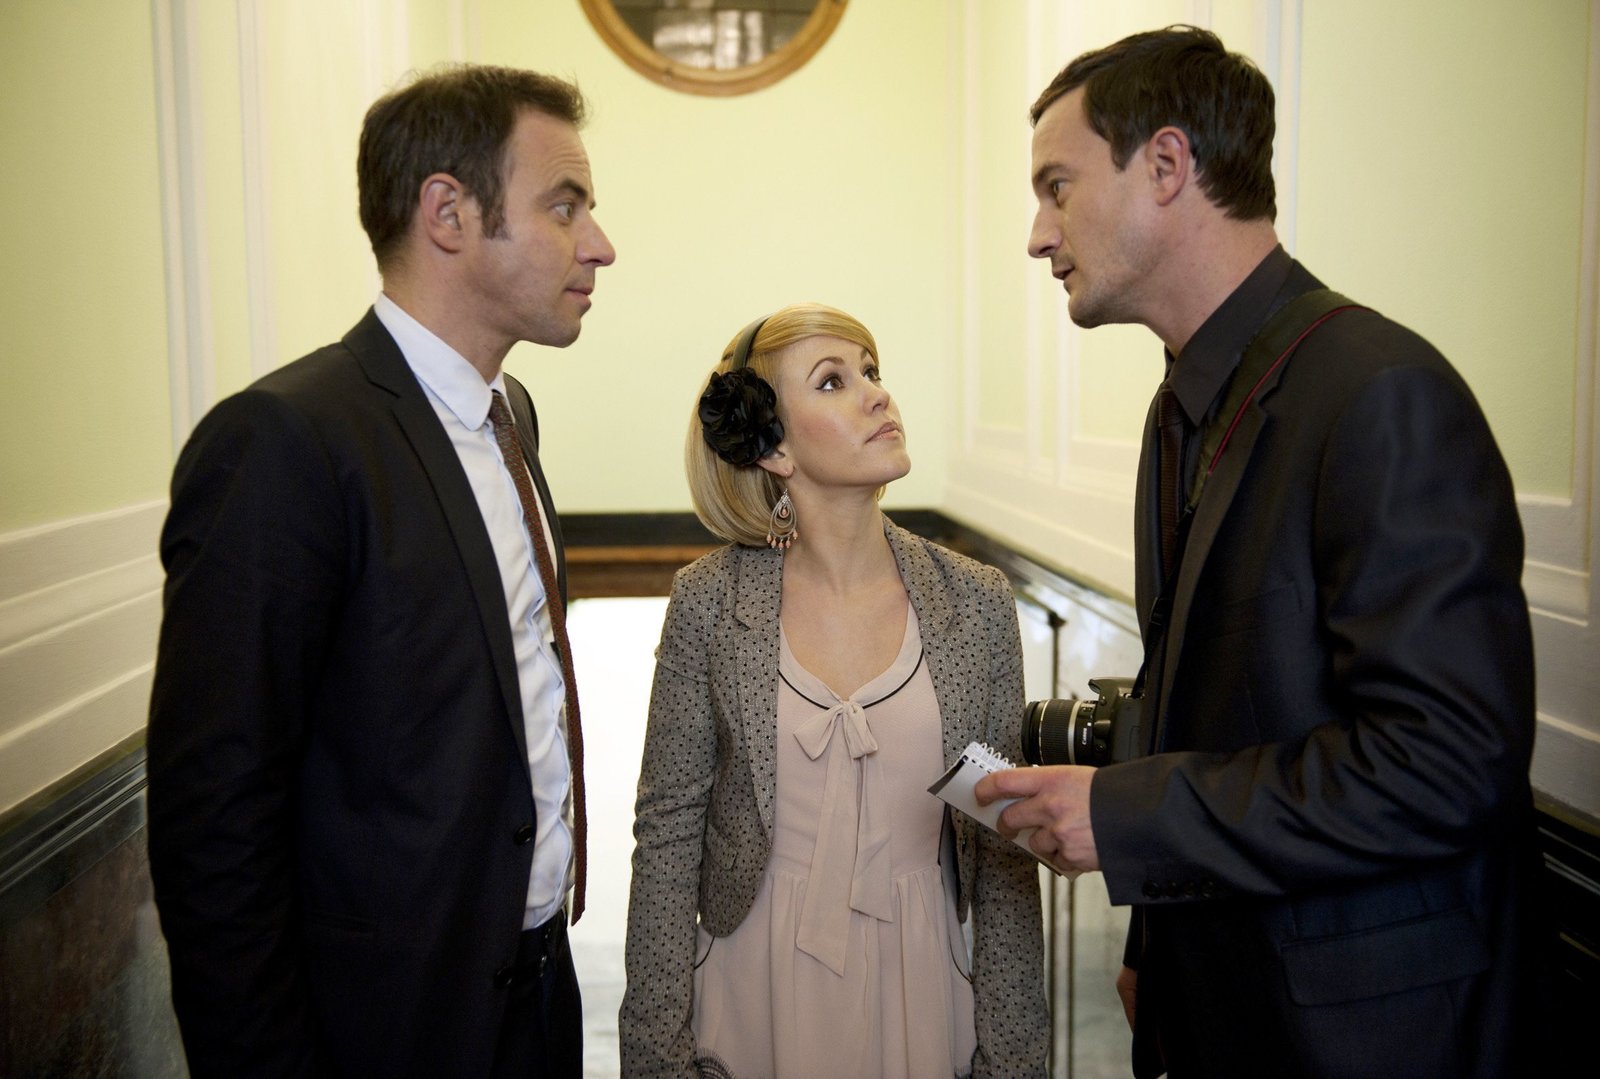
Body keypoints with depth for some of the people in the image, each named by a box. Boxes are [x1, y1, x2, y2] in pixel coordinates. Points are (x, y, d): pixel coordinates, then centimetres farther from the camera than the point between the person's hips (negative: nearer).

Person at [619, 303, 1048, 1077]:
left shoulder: (978, 604, -7)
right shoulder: (709, 605, -10)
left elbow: (1002, 844, -3)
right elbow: (669, 832, -6)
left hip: (921, 987, 1)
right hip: (757, 994, -1)